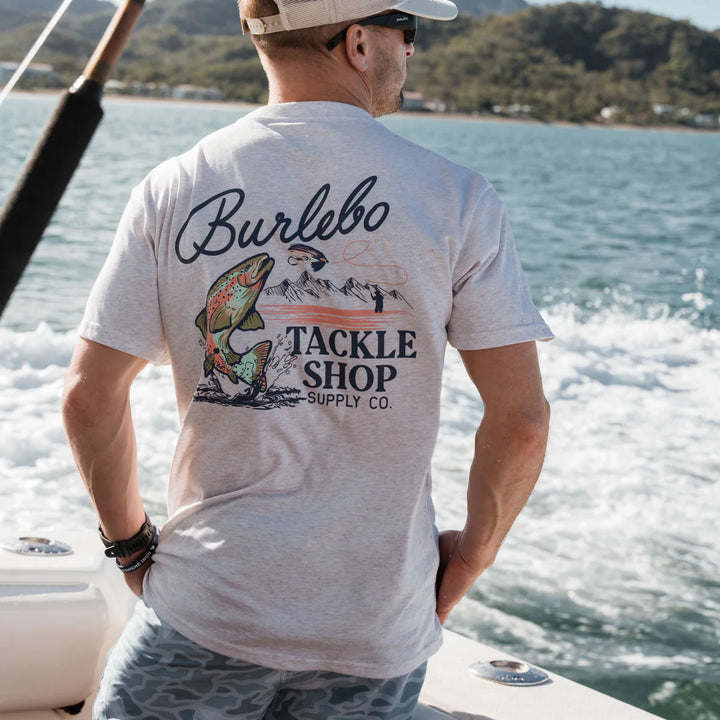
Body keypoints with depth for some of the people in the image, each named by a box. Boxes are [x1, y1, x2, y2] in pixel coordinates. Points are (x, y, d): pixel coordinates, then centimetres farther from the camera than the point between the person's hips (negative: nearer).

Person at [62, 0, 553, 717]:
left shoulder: (171, 190, -3)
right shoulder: (454, 198, -5)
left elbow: (89, 396, -4)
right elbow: (521, 417, -7)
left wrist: (132, 543, 10)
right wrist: (470, 554, 8)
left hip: (208, 610, 0)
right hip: (380, 630, 0)